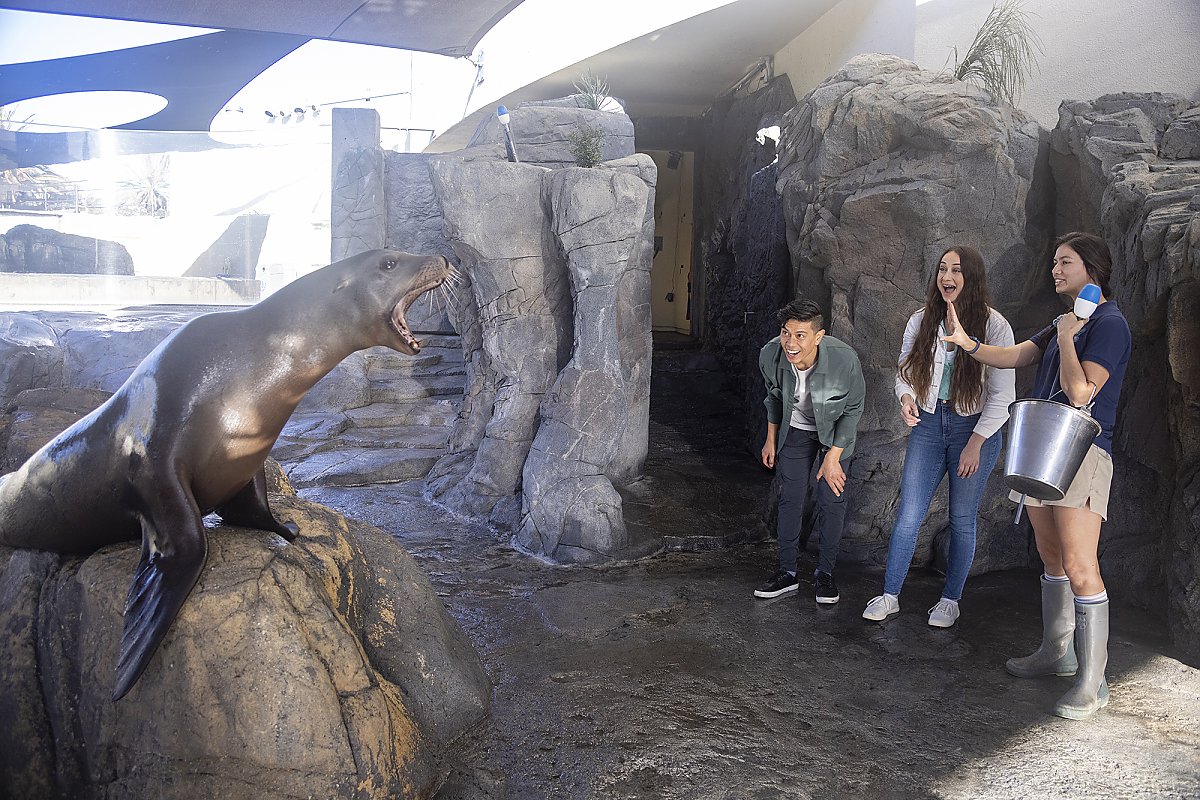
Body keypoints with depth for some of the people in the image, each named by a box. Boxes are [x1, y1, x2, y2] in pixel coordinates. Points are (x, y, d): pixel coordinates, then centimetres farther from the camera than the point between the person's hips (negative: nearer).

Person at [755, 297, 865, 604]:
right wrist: (771, 439, 7)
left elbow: (853, 408, -18)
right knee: (791, 498, 4)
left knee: (831, 499, 0)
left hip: (835, 431, -2)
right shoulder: (770, 355, -26)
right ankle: (787, 572, 15)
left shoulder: (845, 359, -35)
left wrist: (832, 456, -17)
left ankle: (825, 572, 17)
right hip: (795, 429, 2)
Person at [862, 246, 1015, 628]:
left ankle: (950, 600, 23)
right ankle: (889, 595, 13)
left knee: (962, 520, 8)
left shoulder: (994, 326, -10)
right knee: (908, 515, 1)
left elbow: (1003, 395, -9)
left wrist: (976, 442, -13)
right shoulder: (921, 321, -1)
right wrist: (905, 397, -12)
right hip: (928, 424, 3)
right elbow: (904, 370, 10)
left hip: (976, 428, -2)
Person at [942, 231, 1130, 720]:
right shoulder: (1062, 323, 19)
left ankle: (1092, 683, -6)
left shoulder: (1109, 323, -9)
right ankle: (1056, 652, 29)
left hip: (1081, 451, -9)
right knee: (1051, 557, 16)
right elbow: (1014, 356, 14)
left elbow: (1081, 393, -18)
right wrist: (969, 344, -1)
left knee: (1080, 567, -12)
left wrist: (1066, 336, -12)